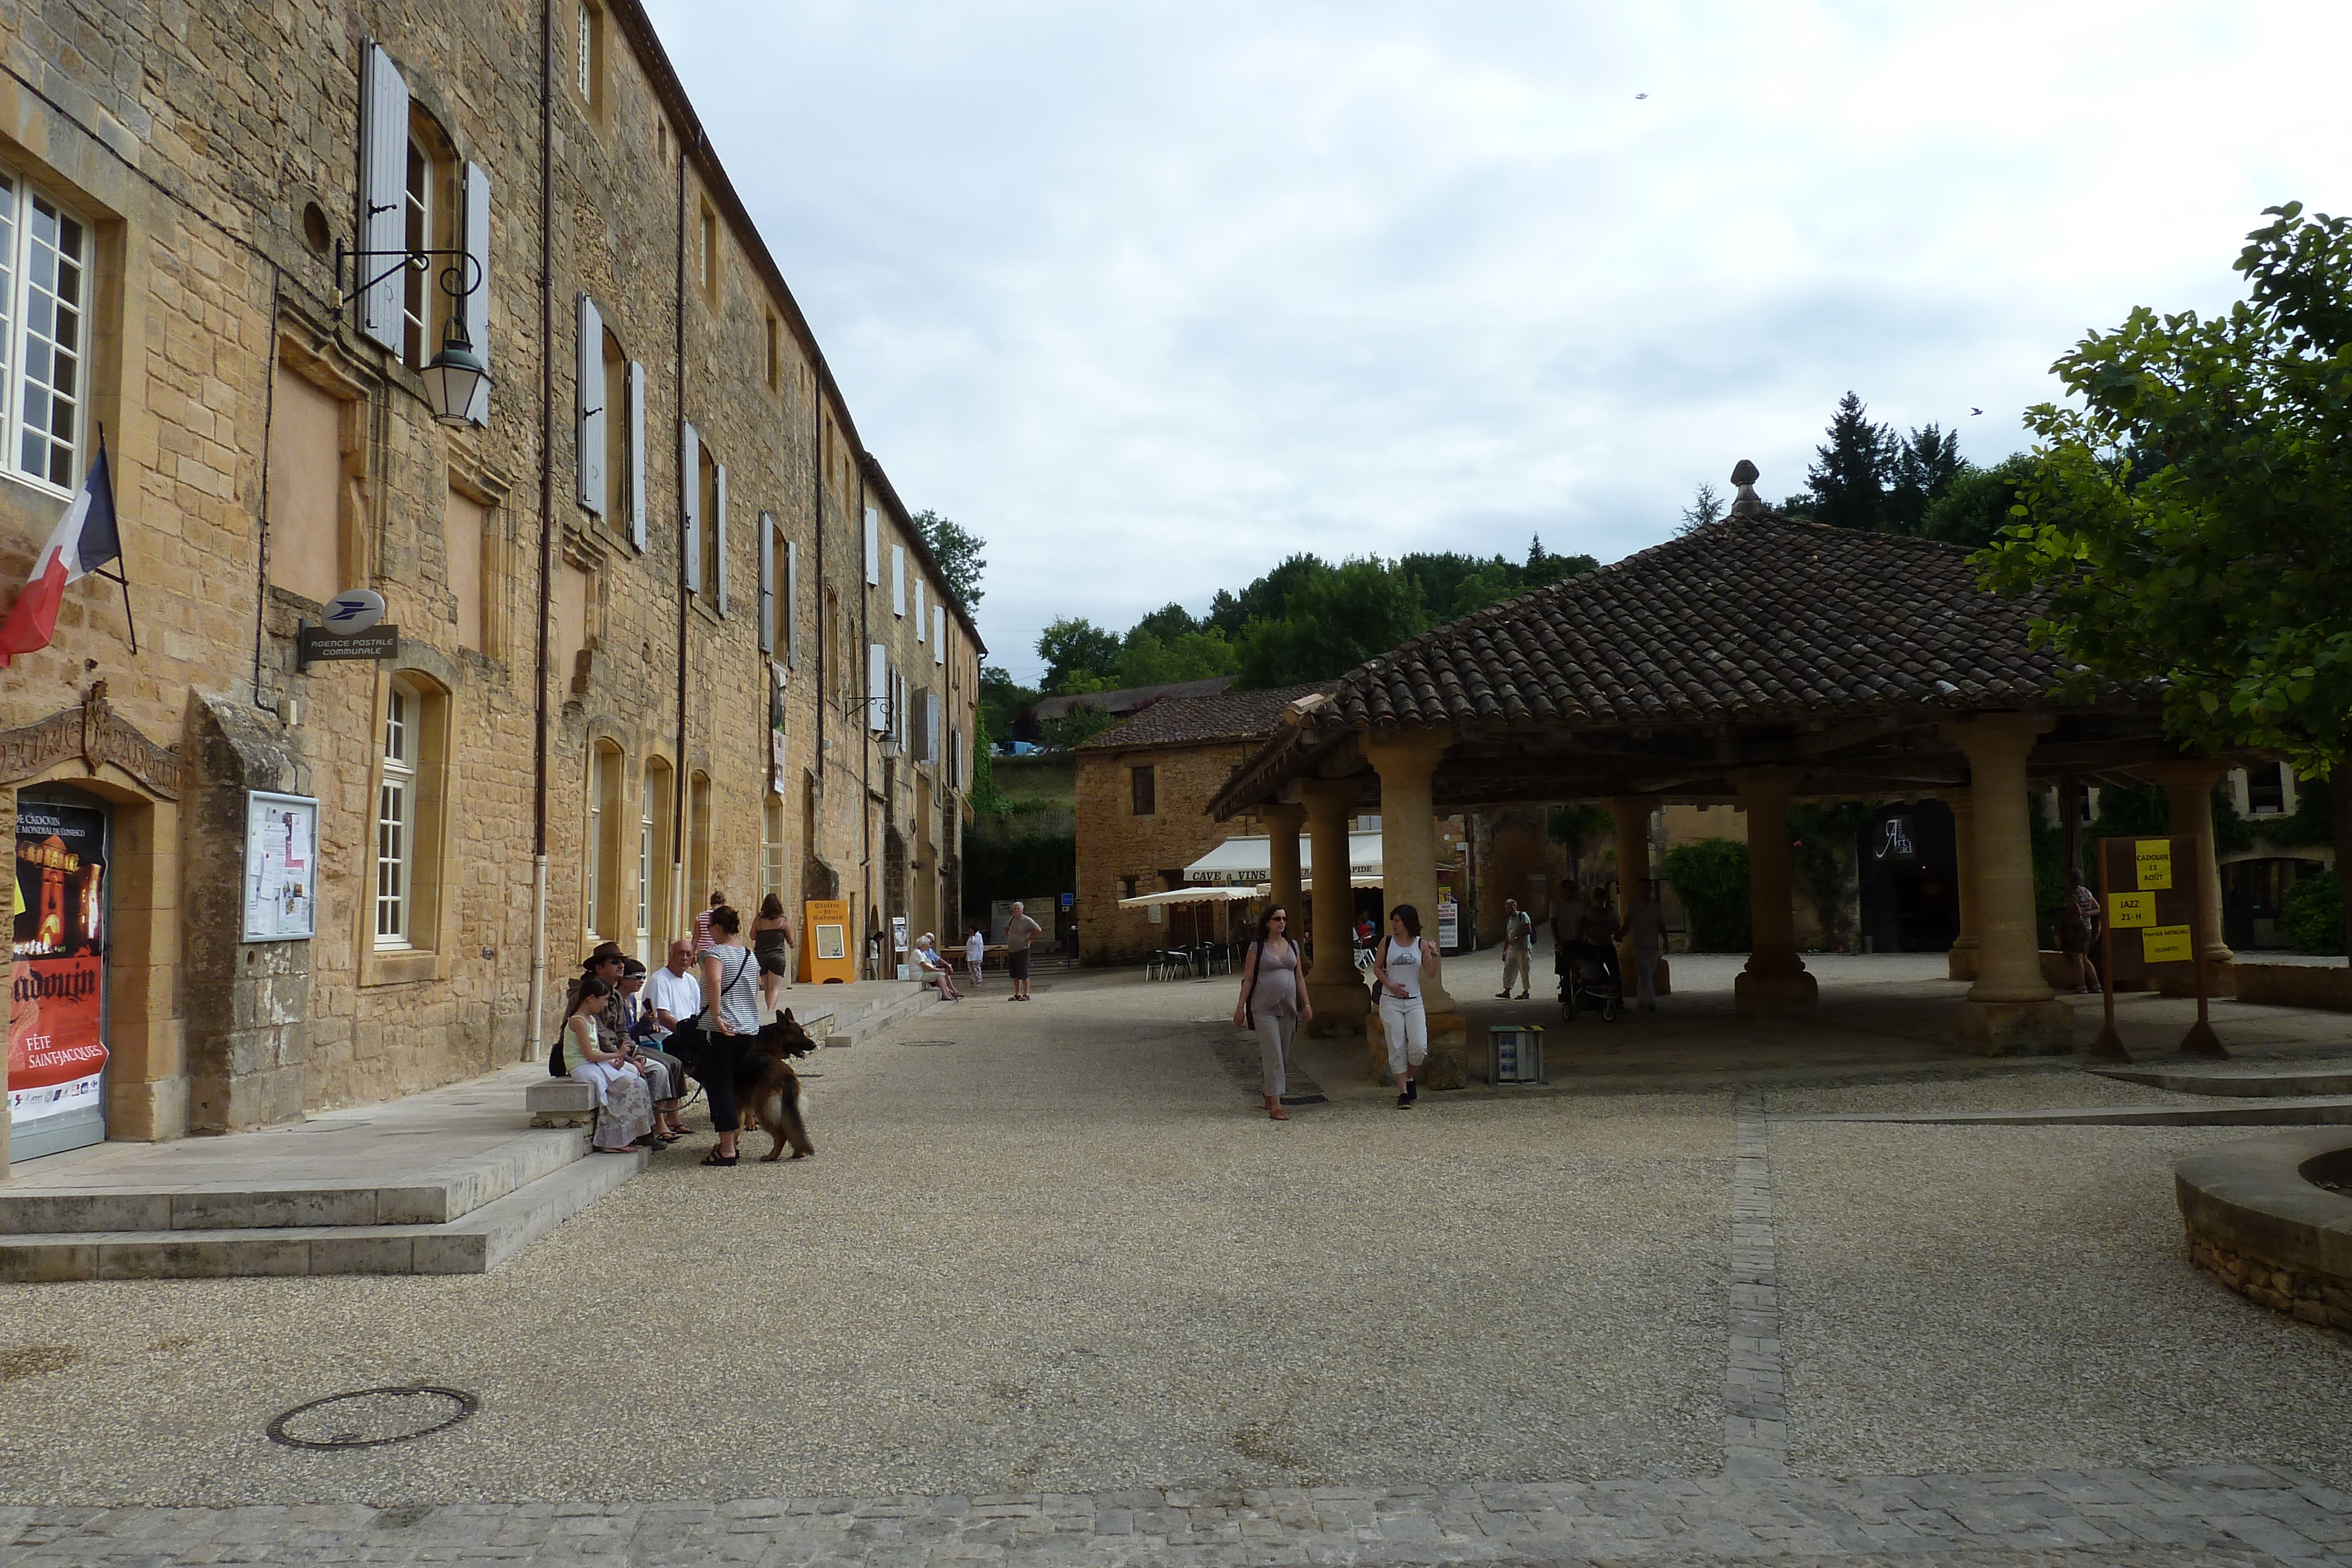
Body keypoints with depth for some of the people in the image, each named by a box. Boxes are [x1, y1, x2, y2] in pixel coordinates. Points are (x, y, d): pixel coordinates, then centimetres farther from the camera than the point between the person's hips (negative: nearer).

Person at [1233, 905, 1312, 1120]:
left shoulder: (1293, 946, 10)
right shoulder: (1257, 947, -2)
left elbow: (1299, 977, 16)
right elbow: (1248, 979, -2)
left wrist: (1306, 1004, 11)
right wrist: (1240, 1007, -6)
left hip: (1288, 1007, 5)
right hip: (1264, 1008, -5)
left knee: (1284, 1055, 9)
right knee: (1273, 1056, -9)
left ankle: (1269, 1092, 28)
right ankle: (1275, 1105, -8)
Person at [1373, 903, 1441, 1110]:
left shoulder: (1421, 944, 3)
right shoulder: (1387, 943, 3)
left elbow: (1431, 974, 2)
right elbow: (1377, 967, 9)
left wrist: (1434, 954, -12)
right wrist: (1390, 985, -6)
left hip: (1414, 1002, 0)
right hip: (1390, 1001, 0)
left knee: (1419, 1047, -10)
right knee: (1396, 1047, -3)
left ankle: (1409, 1077, 19)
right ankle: (1403, 1093, 4)